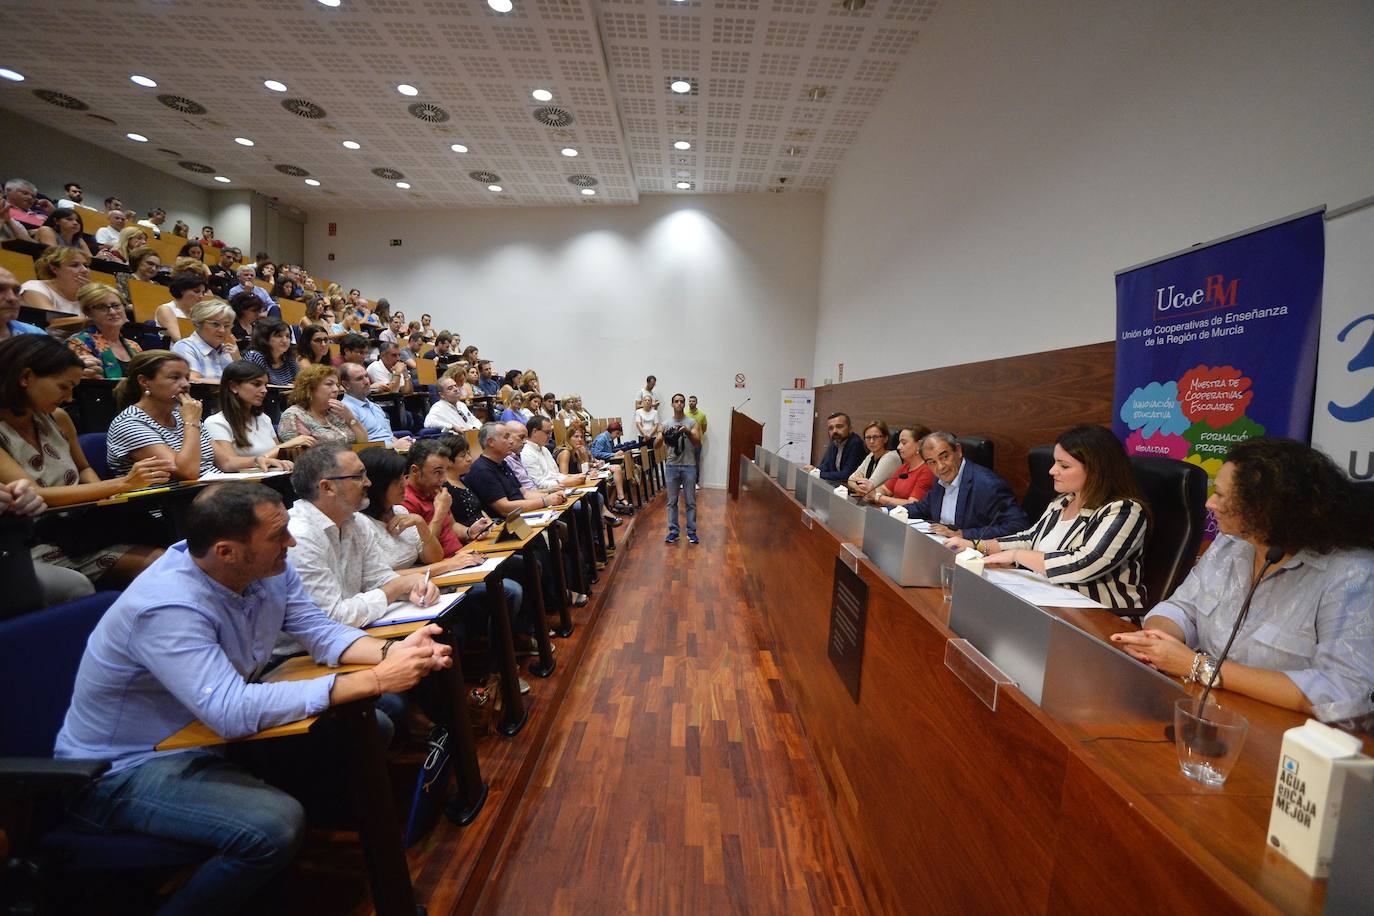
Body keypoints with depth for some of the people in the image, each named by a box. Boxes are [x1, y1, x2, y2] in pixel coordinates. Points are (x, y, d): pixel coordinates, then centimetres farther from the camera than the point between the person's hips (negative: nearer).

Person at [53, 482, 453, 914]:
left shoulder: (267, 569, -11)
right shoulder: (167, 607, -33)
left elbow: (320, 631, -6)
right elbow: (233, 712, -40)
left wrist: (391, 652, -26)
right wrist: (375, 681, -41)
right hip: (122, 768, -7)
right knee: (276, 824, -29)